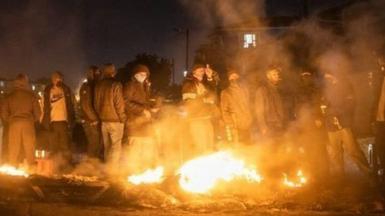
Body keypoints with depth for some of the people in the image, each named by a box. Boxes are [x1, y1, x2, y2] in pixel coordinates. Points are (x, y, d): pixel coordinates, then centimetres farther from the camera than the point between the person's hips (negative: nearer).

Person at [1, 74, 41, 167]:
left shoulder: (10, 96, 6)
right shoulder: (31, 95, 3)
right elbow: (37, 111, 3)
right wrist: (34, 120, 18)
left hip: (14, 123, 1)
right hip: (28, 123, -1)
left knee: (13, 148, 2)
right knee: (29, 147, 2)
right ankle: (31, 167, 0)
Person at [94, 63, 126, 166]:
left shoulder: (98, 85, 7)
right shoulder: (115, 85, -12)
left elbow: (96, 103, 12)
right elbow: (119, 104, -14)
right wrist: (123, 118, -4)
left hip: (103, 120, 6)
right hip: (115, 120, -6)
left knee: (107, 146, 15)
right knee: (116, 147, -3)